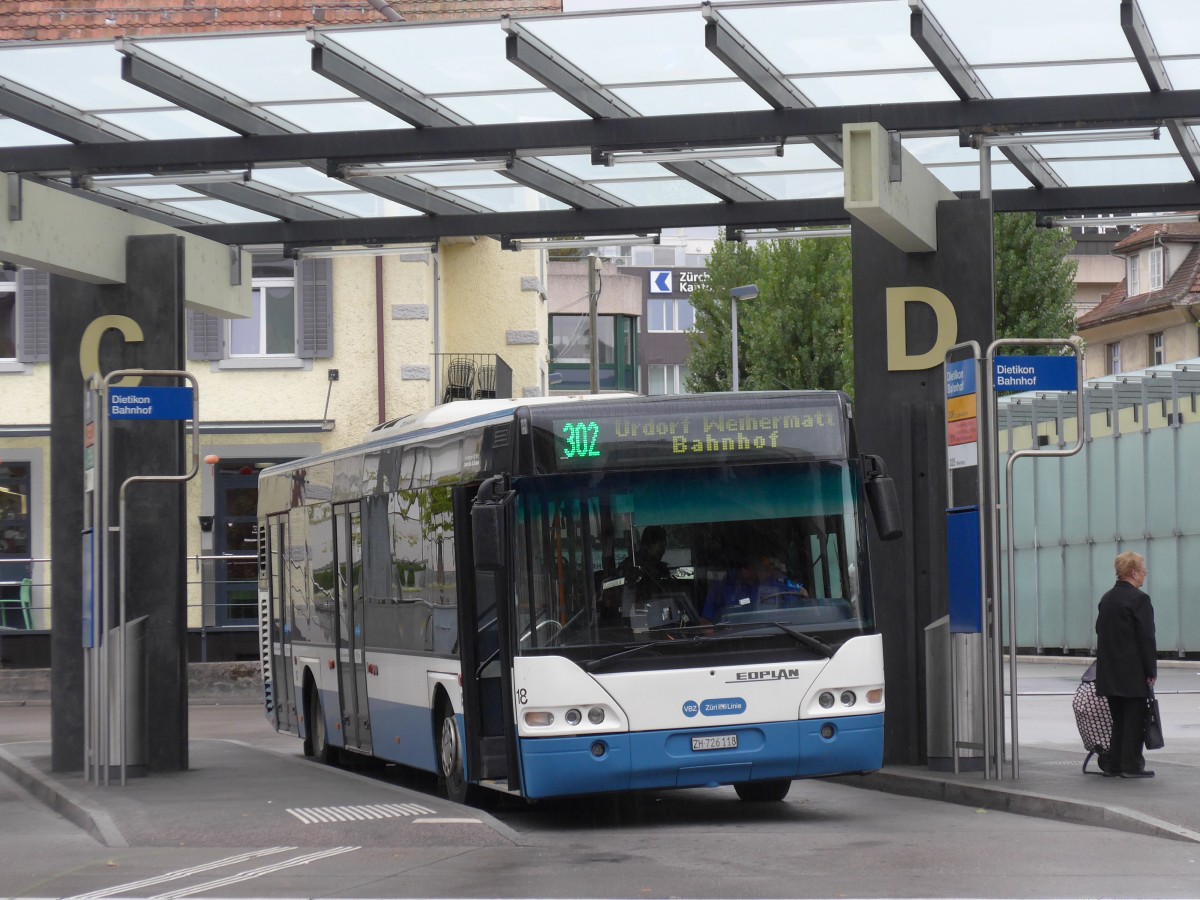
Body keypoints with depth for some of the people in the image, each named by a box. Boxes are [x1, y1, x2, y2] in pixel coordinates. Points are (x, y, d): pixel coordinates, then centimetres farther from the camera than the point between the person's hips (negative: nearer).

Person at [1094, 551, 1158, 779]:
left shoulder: (1106, 599, 11)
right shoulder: (1139, 599, -13)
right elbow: (1146, 638, -15)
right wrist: (1152, 671, -9)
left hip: (1109, 672, 7)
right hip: (1133, 674, -7)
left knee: (1118, 718, 14)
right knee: (1134, 718, -2)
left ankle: (1115, 763, 14)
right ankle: (1131, 765, -1)